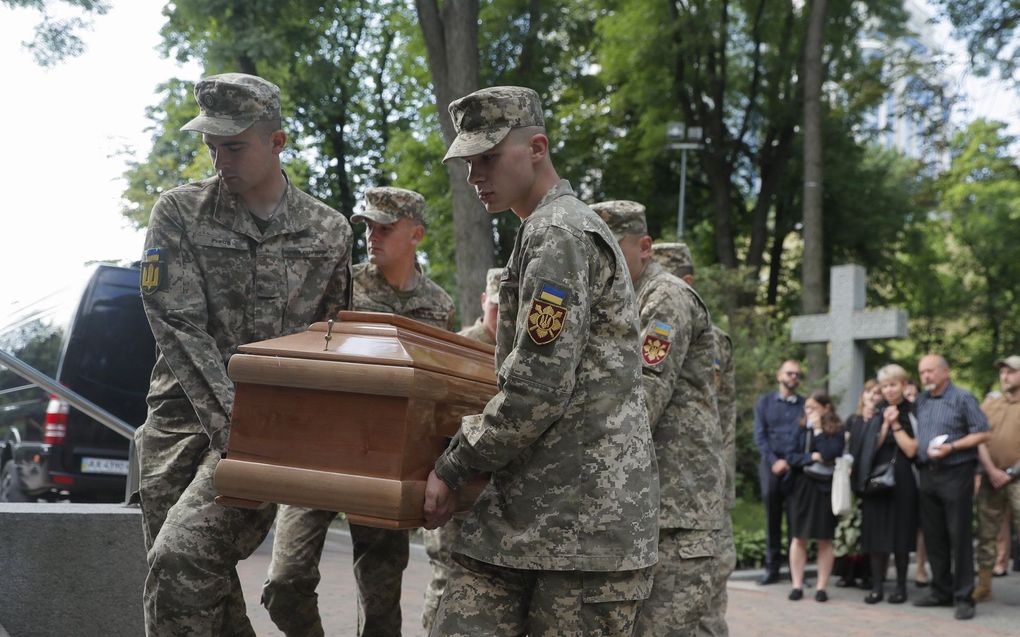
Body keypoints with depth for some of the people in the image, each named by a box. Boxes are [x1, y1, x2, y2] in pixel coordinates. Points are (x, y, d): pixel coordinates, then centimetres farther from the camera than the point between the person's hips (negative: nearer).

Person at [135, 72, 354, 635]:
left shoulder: (329, 233, 6)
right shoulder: (179, 213, 3)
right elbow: (178, 326, -6)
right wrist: (233, 420, -17)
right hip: (184, 414, 2)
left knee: (183, 555, -23)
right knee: (203, 585, 2)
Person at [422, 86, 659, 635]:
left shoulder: (559, 234, -11)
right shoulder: (540, 233, 21)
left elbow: (537, 389, -19)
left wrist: (452, 468, -10)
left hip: (585, 510, -9)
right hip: (519, 507, 9)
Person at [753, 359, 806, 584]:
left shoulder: (805, 405, 9)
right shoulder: (765, 401, 12)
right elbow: (759, 435, 4)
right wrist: (774, 461, -8)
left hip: (797, 465, 0)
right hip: (772, 462, 0)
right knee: (772, 517, 0)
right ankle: (772, 567, 5)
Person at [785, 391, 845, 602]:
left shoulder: (836, 431, -2)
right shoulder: (801, 429, 7)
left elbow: (830, 455, -16)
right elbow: (790, 456, 2)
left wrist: (818, 430, -12)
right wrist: (810, 457, -13)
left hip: (825, 488, -3)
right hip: (801, 487, 3)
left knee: (825, 540, 2)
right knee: (798, 538, 3)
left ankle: (822, 587, 8)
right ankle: (797, 585, 8)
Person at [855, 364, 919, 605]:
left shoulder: (913, 414, 0)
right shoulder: (876, 414, 10)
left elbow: (911, 450, -7)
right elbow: (872, 447, 1)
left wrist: (896, 425, -9)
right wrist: (885, 424, -8)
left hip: (902, 480, -3)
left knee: (900, 534, 1)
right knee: (876, 533, 2)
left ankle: (901, 586, 10)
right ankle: (877, 586, 6)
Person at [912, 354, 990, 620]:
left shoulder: (962, 398, -4)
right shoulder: (920, 401, 14)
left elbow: (982, 433, -8)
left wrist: (952, 447, -16)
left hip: (955, 473, -6)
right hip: (928, 475, 6)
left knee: (959, 536, -5)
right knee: (933, 536, 10)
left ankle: (964, 598, 0)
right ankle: (942, 591, 20)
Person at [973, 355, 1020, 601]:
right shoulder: (989, 405, 12)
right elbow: (980, 440, 5)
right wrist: (992, 471, -8)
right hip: (991, 479, 4)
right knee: (986, 533, 7)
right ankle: (983, 586, 15)